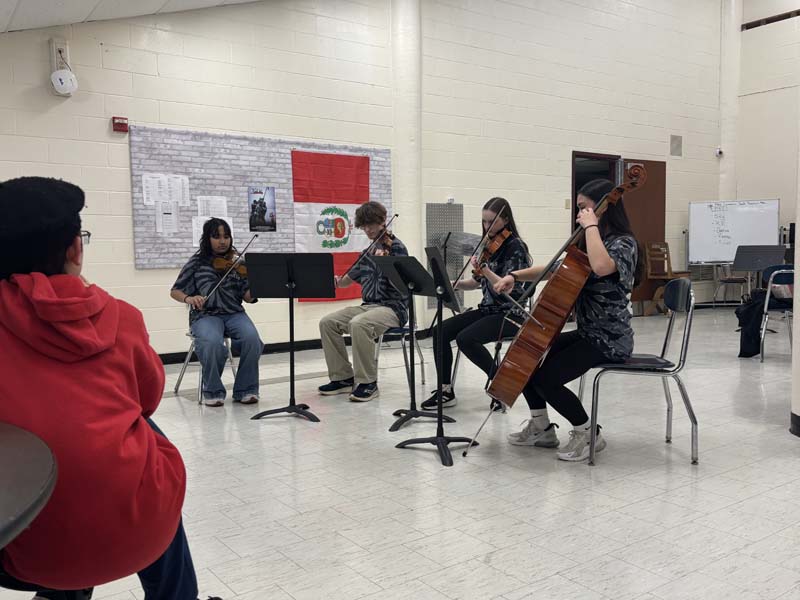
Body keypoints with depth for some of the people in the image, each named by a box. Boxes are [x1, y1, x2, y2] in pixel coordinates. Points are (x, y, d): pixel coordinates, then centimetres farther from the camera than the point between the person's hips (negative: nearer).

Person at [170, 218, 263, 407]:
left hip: (234, 313, 2)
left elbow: (248, 297, 3)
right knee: (212, 343, -35)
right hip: (206, 315, -1)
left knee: (252, 338, -29)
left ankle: (245, 389, -9)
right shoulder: (197, 262, 6)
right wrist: (188, 298, -14)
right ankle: (213, 391, -9)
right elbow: (175, 291, 8)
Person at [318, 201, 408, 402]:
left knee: (358, 324, -35)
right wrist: (337, 281, 1)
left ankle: (368, 383, -21)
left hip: (392, 308, -7)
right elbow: (349, 279, 22)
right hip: (368, 306, 7)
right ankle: (343, 378, -1)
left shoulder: (397, 248, -5)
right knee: (327, 322, -10)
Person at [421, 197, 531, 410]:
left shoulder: (515, 246, -12)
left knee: (465, 338, -29)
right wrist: (457, 284, -5)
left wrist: (484, 269, -34)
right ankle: (446, 390, -4)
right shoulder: (489, 245, 11)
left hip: (509, 314, -8)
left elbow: (507, 288, -21)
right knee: (440, 331, -9)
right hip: (487, 309, 8)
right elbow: (477, 282, 14)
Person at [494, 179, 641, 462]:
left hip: (610, 339, -9)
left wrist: (591, 226, -25)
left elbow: (601, 267, -38)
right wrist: (516, 275, 3)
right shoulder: (587, 245, 13)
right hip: (586, 332, 9)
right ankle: (541, 428, 19)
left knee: (545, 378, -22)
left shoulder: (622, 242, -14)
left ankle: (587, 433, 0)